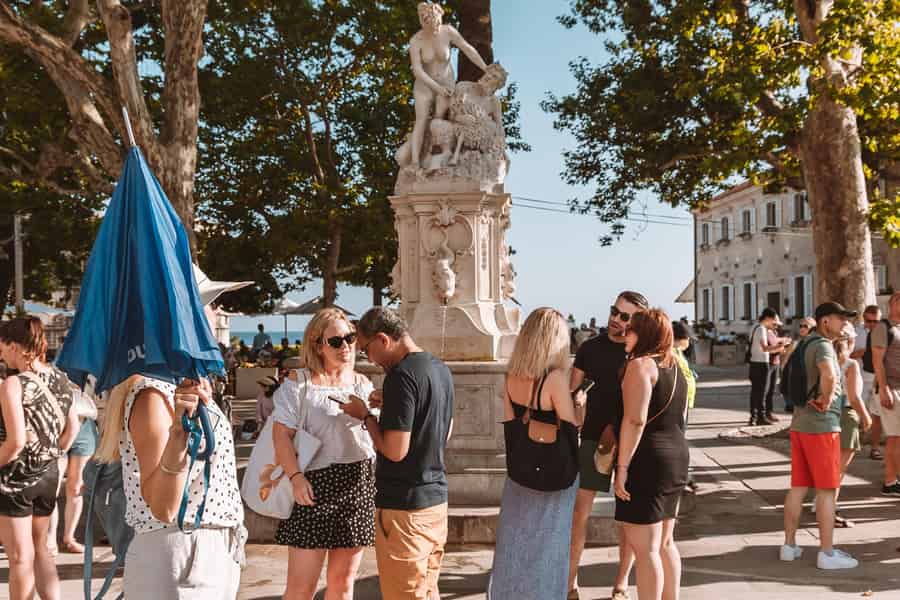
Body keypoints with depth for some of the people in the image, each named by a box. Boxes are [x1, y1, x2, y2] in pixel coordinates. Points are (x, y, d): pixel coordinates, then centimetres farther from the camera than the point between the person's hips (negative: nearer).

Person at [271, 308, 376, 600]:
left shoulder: (363, 384, 12)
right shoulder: (298, 384, -3)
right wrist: (295, 477, -20)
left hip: (360, 488, 5)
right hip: (316, 487, -4)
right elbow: (282, 435, -9)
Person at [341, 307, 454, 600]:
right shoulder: (441, 370, 8)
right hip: (437, 499, 9)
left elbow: (395, 450, -22)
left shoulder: (401, 375, -19)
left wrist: (366, 414, -7)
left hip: (404, 506, -9)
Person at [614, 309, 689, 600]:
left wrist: (622, 467, -20)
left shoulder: (640, 365, -13)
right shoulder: (675, 367, 15)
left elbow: (635, 420, -21)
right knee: (664, 542, 18)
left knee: (643, 546, -4)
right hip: (678, 455, 10)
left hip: (647, 459, -10)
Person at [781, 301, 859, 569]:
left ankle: (789, 545, 17)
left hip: (799, 424, 8)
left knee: (798, 487, 12)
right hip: (821, 426, -8)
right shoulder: (823, 346, -15)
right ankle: (827, 553, 4)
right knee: (826, 490, -1)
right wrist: (826, 400, -20)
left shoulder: (804, 344, 12)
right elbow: (829, 376, -37)